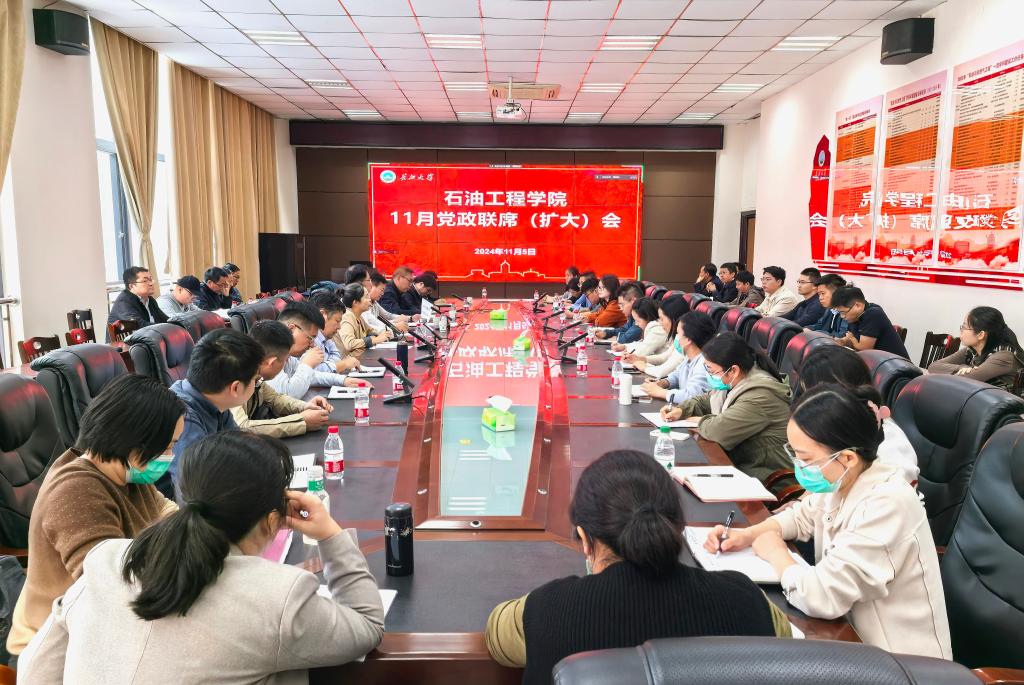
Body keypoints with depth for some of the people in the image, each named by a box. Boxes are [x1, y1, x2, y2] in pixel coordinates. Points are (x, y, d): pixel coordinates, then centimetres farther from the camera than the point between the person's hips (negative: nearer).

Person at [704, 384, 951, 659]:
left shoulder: (886, 506, -30)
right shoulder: (842, 480, -5)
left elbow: (818, 595, -33)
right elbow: (803, 515, 16)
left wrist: (774, 551, -14)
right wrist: (749, 534, -2)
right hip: (853, 632, 7)